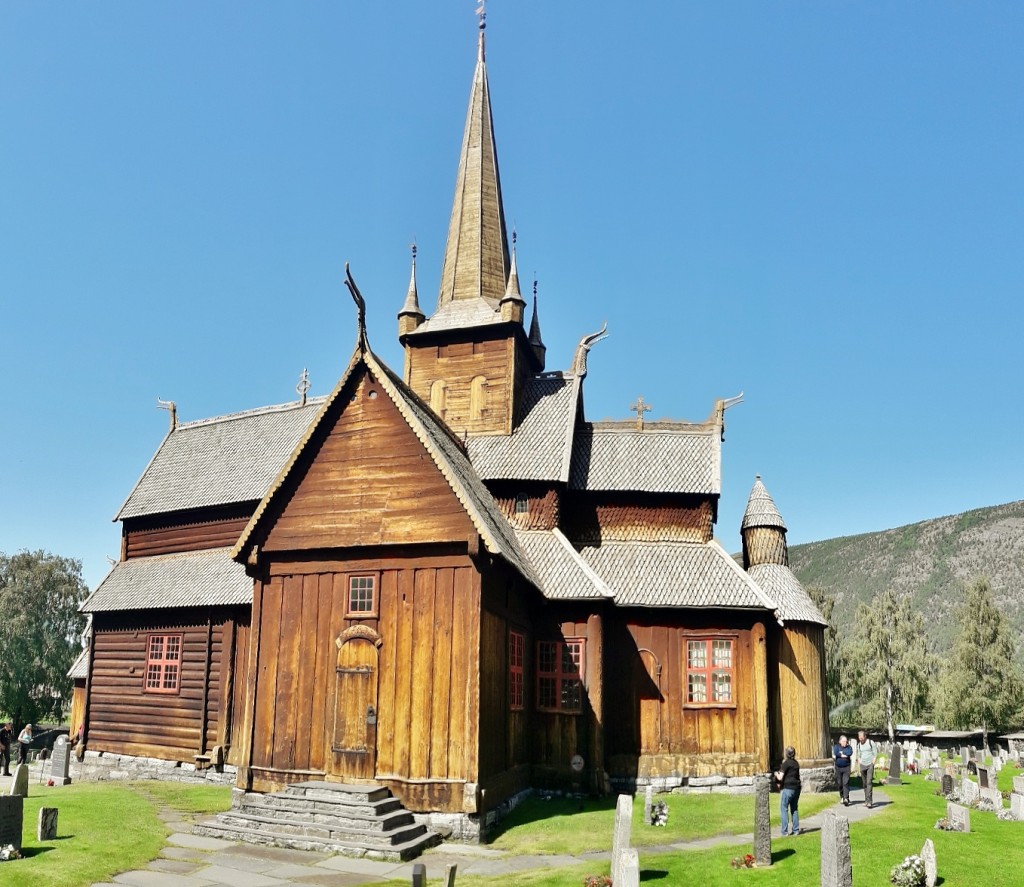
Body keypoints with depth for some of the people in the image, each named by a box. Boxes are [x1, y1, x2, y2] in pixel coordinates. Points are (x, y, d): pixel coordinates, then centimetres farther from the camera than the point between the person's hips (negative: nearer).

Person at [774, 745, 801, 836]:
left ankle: (785, 831, -3)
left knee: (784, 809, 0)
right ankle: (796, 830, 15)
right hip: (797, 788, 7)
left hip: (788, 788, -7)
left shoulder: (786, 763, -11)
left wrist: (776, 774, 8)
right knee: (794, 809, 15)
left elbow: (780, 777, -13)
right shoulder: (796, 763, 11)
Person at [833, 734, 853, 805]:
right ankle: (842, 796, 27)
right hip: (838, 767, 2)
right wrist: (844, 755, -12)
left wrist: (841, 753, -9)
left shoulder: (849, 747, 4)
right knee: (839, 783, 7)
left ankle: (846, 799, -16)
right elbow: (835, 754, -13)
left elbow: (850, 753, -16)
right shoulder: (836, 747, 5)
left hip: (846, 767, -2)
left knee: (846, 783, -12)